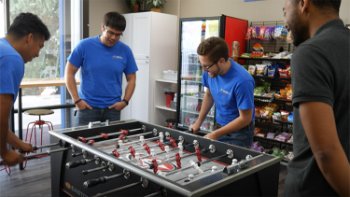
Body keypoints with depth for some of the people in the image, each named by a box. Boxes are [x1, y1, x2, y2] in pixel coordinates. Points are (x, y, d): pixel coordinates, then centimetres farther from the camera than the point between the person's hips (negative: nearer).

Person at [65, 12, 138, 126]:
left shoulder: (125, 51, 0)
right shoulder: (84, 46, -6)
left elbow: (131, 79, 8)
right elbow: (69, 73, -1)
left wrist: (125, 101, -4)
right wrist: (77, 100, -7)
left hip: (113, 108, 2)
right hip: (88, 107, -1)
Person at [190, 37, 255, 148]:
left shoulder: (241, 81, -30)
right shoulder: (210, 71, -11)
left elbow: (245, 118, -22)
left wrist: (215, 134, -19)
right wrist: (198, 122, 7)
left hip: (239, 133, -5)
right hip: (220, 127, 6)